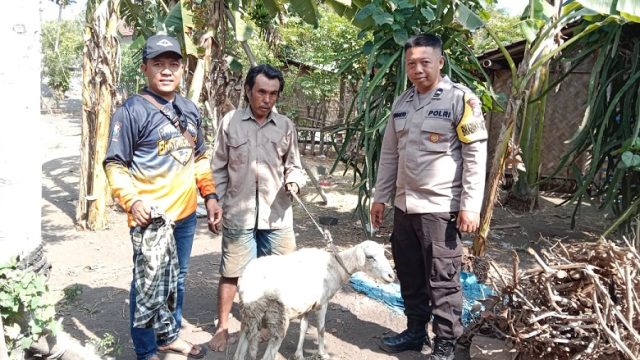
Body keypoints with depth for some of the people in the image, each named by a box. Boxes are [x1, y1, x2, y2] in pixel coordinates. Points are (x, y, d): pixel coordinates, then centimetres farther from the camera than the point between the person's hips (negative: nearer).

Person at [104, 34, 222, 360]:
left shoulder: (190, 109, 10)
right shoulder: (132, 110, -11)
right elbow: (115, 164, -12)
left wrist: (210, 195, 11)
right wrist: (133, 201, -25)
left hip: (186, 214, 7)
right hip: (150, 217, -6)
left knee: (177, 280, 20)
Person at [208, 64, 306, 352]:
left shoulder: (286, 126, 4)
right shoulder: (230, 122, 0)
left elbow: (294, 166, 9)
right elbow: (219, 169, 4)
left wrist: (294, 182, -13)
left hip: (277, 215, 2)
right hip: (238, 214, -1)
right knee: (231, 272, 8)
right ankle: (222, 327, 25)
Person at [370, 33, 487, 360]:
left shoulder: (460, 99, -7)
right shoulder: (401, 103, 11)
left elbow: (476, 155, -10)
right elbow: (389, 154, 17)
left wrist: (470, 205, -15)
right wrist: (380, 197, 15)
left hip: (440, 208, -6)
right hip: (404, 206, 6)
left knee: (443, 281, 2)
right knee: (410, 277, 16)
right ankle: (415, 332, 32)